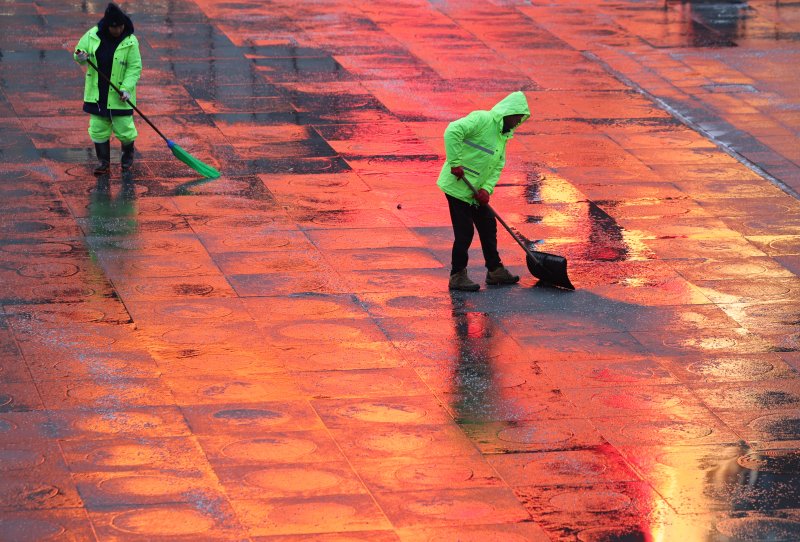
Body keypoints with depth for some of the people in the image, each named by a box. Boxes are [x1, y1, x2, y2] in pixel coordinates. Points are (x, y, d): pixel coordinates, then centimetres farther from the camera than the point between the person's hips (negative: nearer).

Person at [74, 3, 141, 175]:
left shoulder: (130, 42, -13)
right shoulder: (92, 35, -5)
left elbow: (135, 68, -10)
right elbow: (79, 52, 8)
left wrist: (126, 88, -21)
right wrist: (80, 58, -17)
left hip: (119, 95, -3)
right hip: (97, 94, 3)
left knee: (123, 128, 3)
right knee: (98, 128, 7)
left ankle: (128, 153, 32)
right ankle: (103, 161, 21)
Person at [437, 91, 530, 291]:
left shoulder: (503, 135, 13)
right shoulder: (482, 119, -16)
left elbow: (497, 166, 11)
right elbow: (453, 131, -29)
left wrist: (487, 189, -7)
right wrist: (455, 163, -28)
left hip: (475, 190, 9)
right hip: (458, 186, -9)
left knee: (488, 227, 15)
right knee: (465, 232, -6)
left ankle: (495, 271, 26)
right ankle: (457, 277, 3)